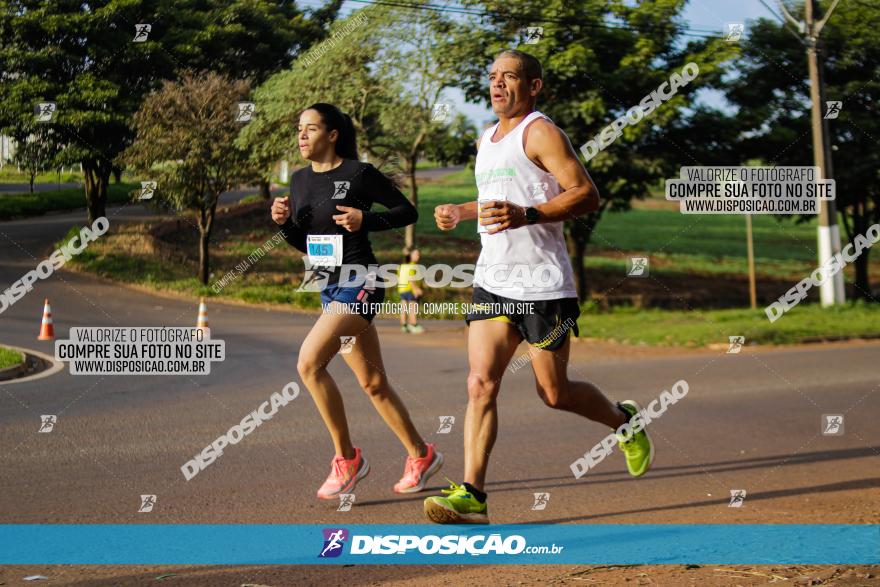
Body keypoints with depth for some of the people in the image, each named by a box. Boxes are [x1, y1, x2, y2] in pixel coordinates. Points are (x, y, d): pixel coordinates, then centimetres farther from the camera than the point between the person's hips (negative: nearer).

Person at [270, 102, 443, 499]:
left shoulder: (359, 174, -9)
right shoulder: (300, 180, 11)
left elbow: (407, 212, -2)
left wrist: (365, 220, -16)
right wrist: (283, 221, -1)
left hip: (360, 285, -8)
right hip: (330, 288, 8)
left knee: (309, 363, -22)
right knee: (373, 383, 11)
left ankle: (347, 458, -10)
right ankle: (421, 455, 25)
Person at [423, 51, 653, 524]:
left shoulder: (540, 132, -7)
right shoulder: (486, 140, 18)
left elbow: (587, 194, -16)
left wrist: (526, 215, -28)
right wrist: (460, 213, 17)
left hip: (542, 285, -6)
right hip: (492, 283, 7)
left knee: (554, 393, 4)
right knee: (481, 384, -8)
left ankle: (625, 422, 32)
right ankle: (471, 494, -11)